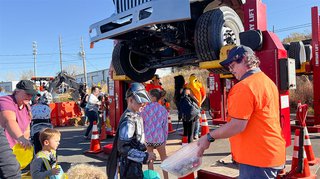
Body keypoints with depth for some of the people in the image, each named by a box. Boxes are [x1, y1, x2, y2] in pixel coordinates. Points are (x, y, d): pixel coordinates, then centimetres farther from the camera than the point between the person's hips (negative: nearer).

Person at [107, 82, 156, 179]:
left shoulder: (136, 116, 6)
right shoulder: (128, 120, -23)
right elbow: (123, 147, -26)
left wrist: (144, 155, 14)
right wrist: (145, 156, -24)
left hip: (135, 164, 9)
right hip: (129, 167, -9)